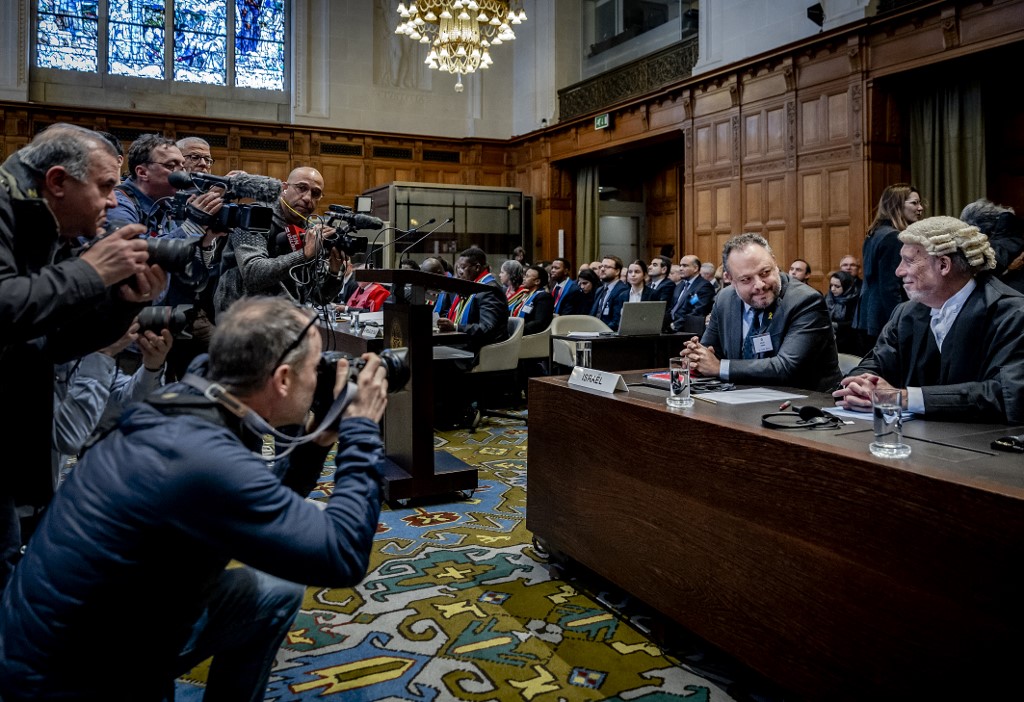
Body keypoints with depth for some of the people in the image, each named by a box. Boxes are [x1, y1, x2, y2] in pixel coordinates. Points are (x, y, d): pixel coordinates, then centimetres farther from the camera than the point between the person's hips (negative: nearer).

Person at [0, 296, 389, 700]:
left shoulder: (185, 410, -5)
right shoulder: (202, 456, -31)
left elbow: (261, 508, 11)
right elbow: (343, 556, -26)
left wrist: (317, 441, -1)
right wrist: (360, 429, -18)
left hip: (109, 624, 8)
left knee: (277, 591, 13)